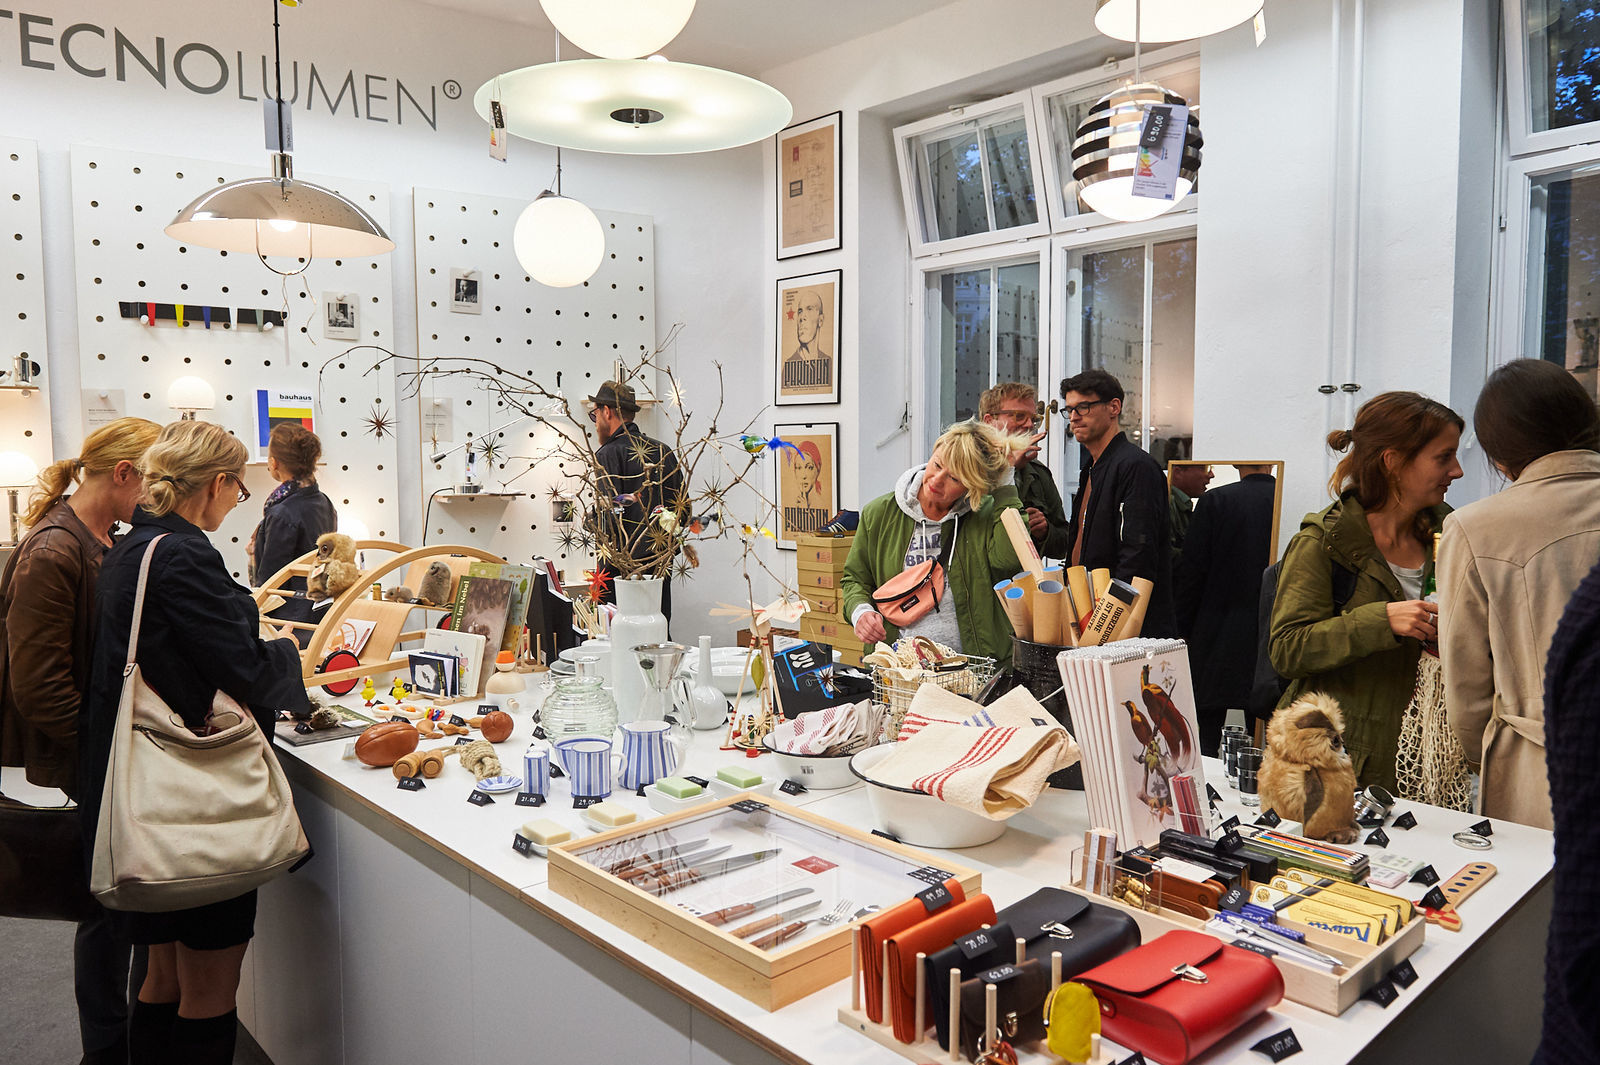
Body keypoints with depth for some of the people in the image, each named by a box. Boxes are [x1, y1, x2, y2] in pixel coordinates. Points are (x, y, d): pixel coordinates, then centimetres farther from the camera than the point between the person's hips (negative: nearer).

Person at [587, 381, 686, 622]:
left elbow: (609, 514, -19)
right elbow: (684, 509, 13)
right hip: (661, 564, 6)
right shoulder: (664, 451, 10)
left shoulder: (609, 453, -9)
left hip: (622, 564, -6)